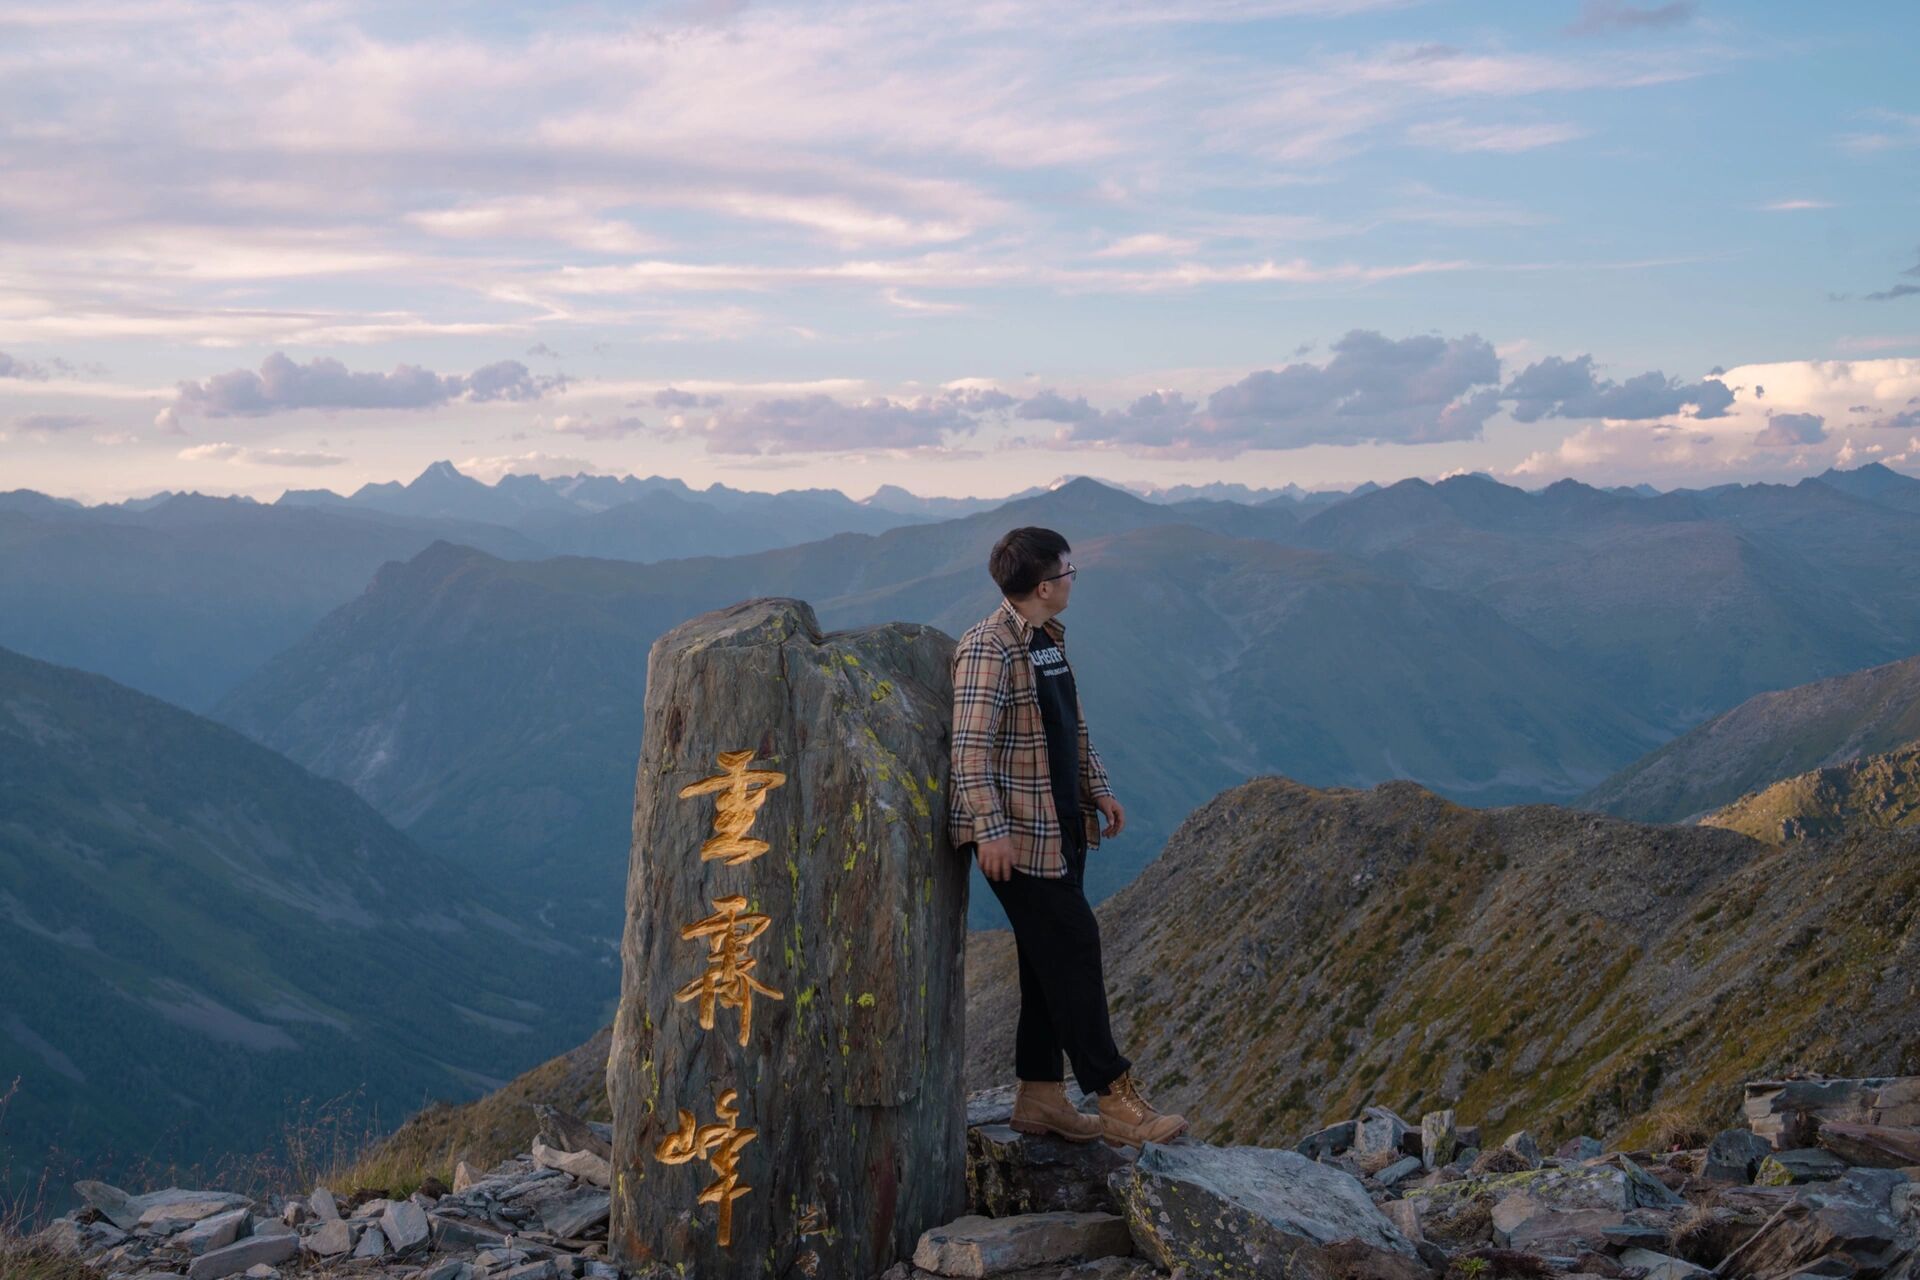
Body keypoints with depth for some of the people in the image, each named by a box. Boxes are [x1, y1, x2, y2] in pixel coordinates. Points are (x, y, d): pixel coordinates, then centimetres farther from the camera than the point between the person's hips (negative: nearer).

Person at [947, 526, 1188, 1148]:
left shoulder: (1049, 639, 13)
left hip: (1061, 826, 10)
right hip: (1017, 834, -10)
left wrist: (1098, 789, 18)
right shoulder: (988, 648, -17)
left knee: (1051, 957, 11)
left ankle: (1039, 1096, 19)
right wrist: (990, 830, -26)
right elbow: (970, 748, -22)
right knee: (1073, 946, -9)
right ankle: (1115, 1099, -4)